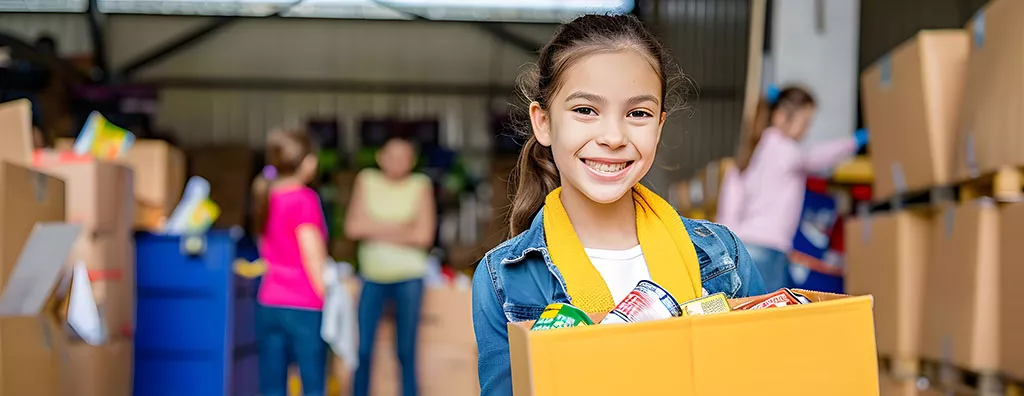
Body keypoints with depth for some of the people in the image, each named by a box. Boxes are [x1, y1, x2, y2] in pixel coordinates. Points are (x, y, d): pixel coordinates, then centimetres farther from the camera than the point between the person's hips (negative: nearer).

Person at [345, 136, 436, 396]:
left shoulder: (421, 186, 0)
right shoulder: (366, 180, 4)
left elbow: (423, 236, -9)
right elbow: (353, 228, -4)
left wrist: (376, 230, -6)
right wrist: (400, 228, -8)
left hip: (408, 276, -1)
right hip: (372, 276, 1)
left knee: (406, 352, 4)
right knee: (362, 349, -2)